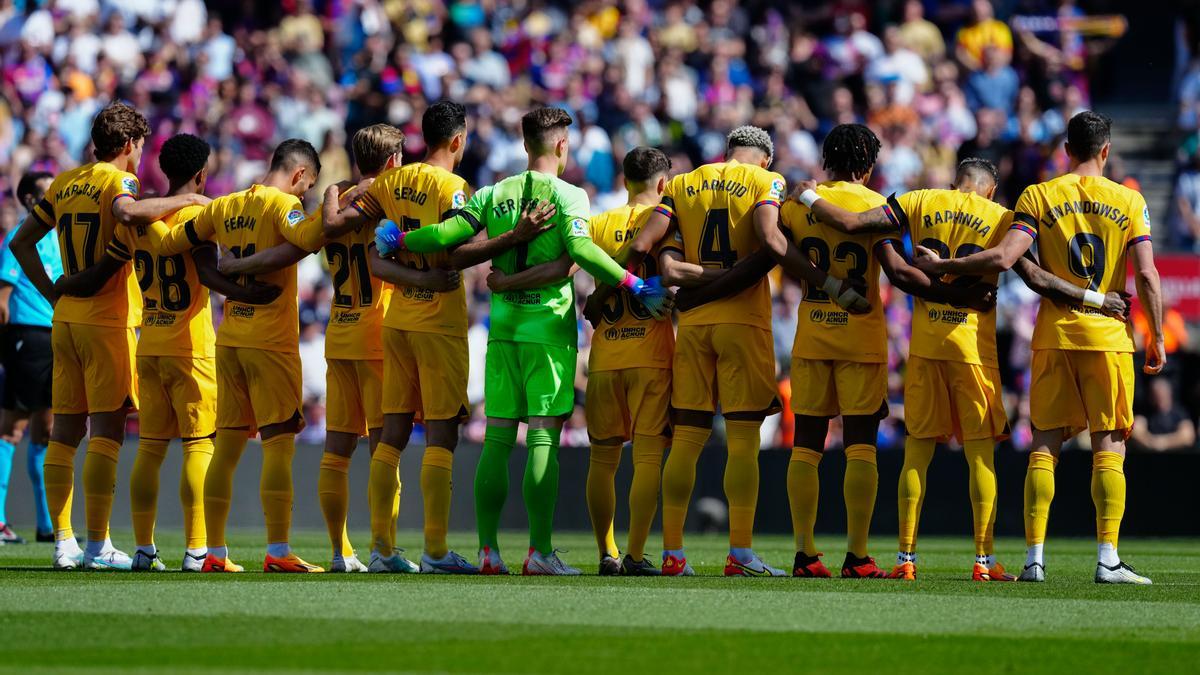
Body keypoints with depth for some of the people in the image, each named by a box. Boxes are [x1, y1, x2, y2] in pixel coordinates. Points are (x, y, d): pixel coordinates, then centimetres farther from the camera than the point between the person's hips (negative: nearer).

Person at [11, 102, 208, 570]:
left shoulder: (64, 183, 13)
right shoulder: (117, 180, -7)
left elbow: (21, 242, 15)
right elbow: (127, 212, -31)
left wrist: (53, 294, 15)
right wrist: (185, 200, -19)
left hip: (65, 319, 7)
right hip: (108, 321, -7)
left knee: (65, 430, 7)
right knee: (106, 429, -5)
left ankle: (63, 543, 7)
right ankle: (97, 545, -9)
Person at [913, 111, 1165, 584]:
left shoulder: (1038, 197, 0)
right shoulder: (1129, 202, 1)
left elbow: (1004, 258, -12)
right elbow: (1146, 275, -4)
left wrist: (940, 265, -2)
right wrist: (1157, 339, 5)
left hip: (1054, 336, 1)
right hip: (1108, 336, -1)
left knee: (1045, 446, 4)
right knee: (1108, 449, 0)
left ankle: (1034, 558, -2)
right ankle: (1107, 559, -8)